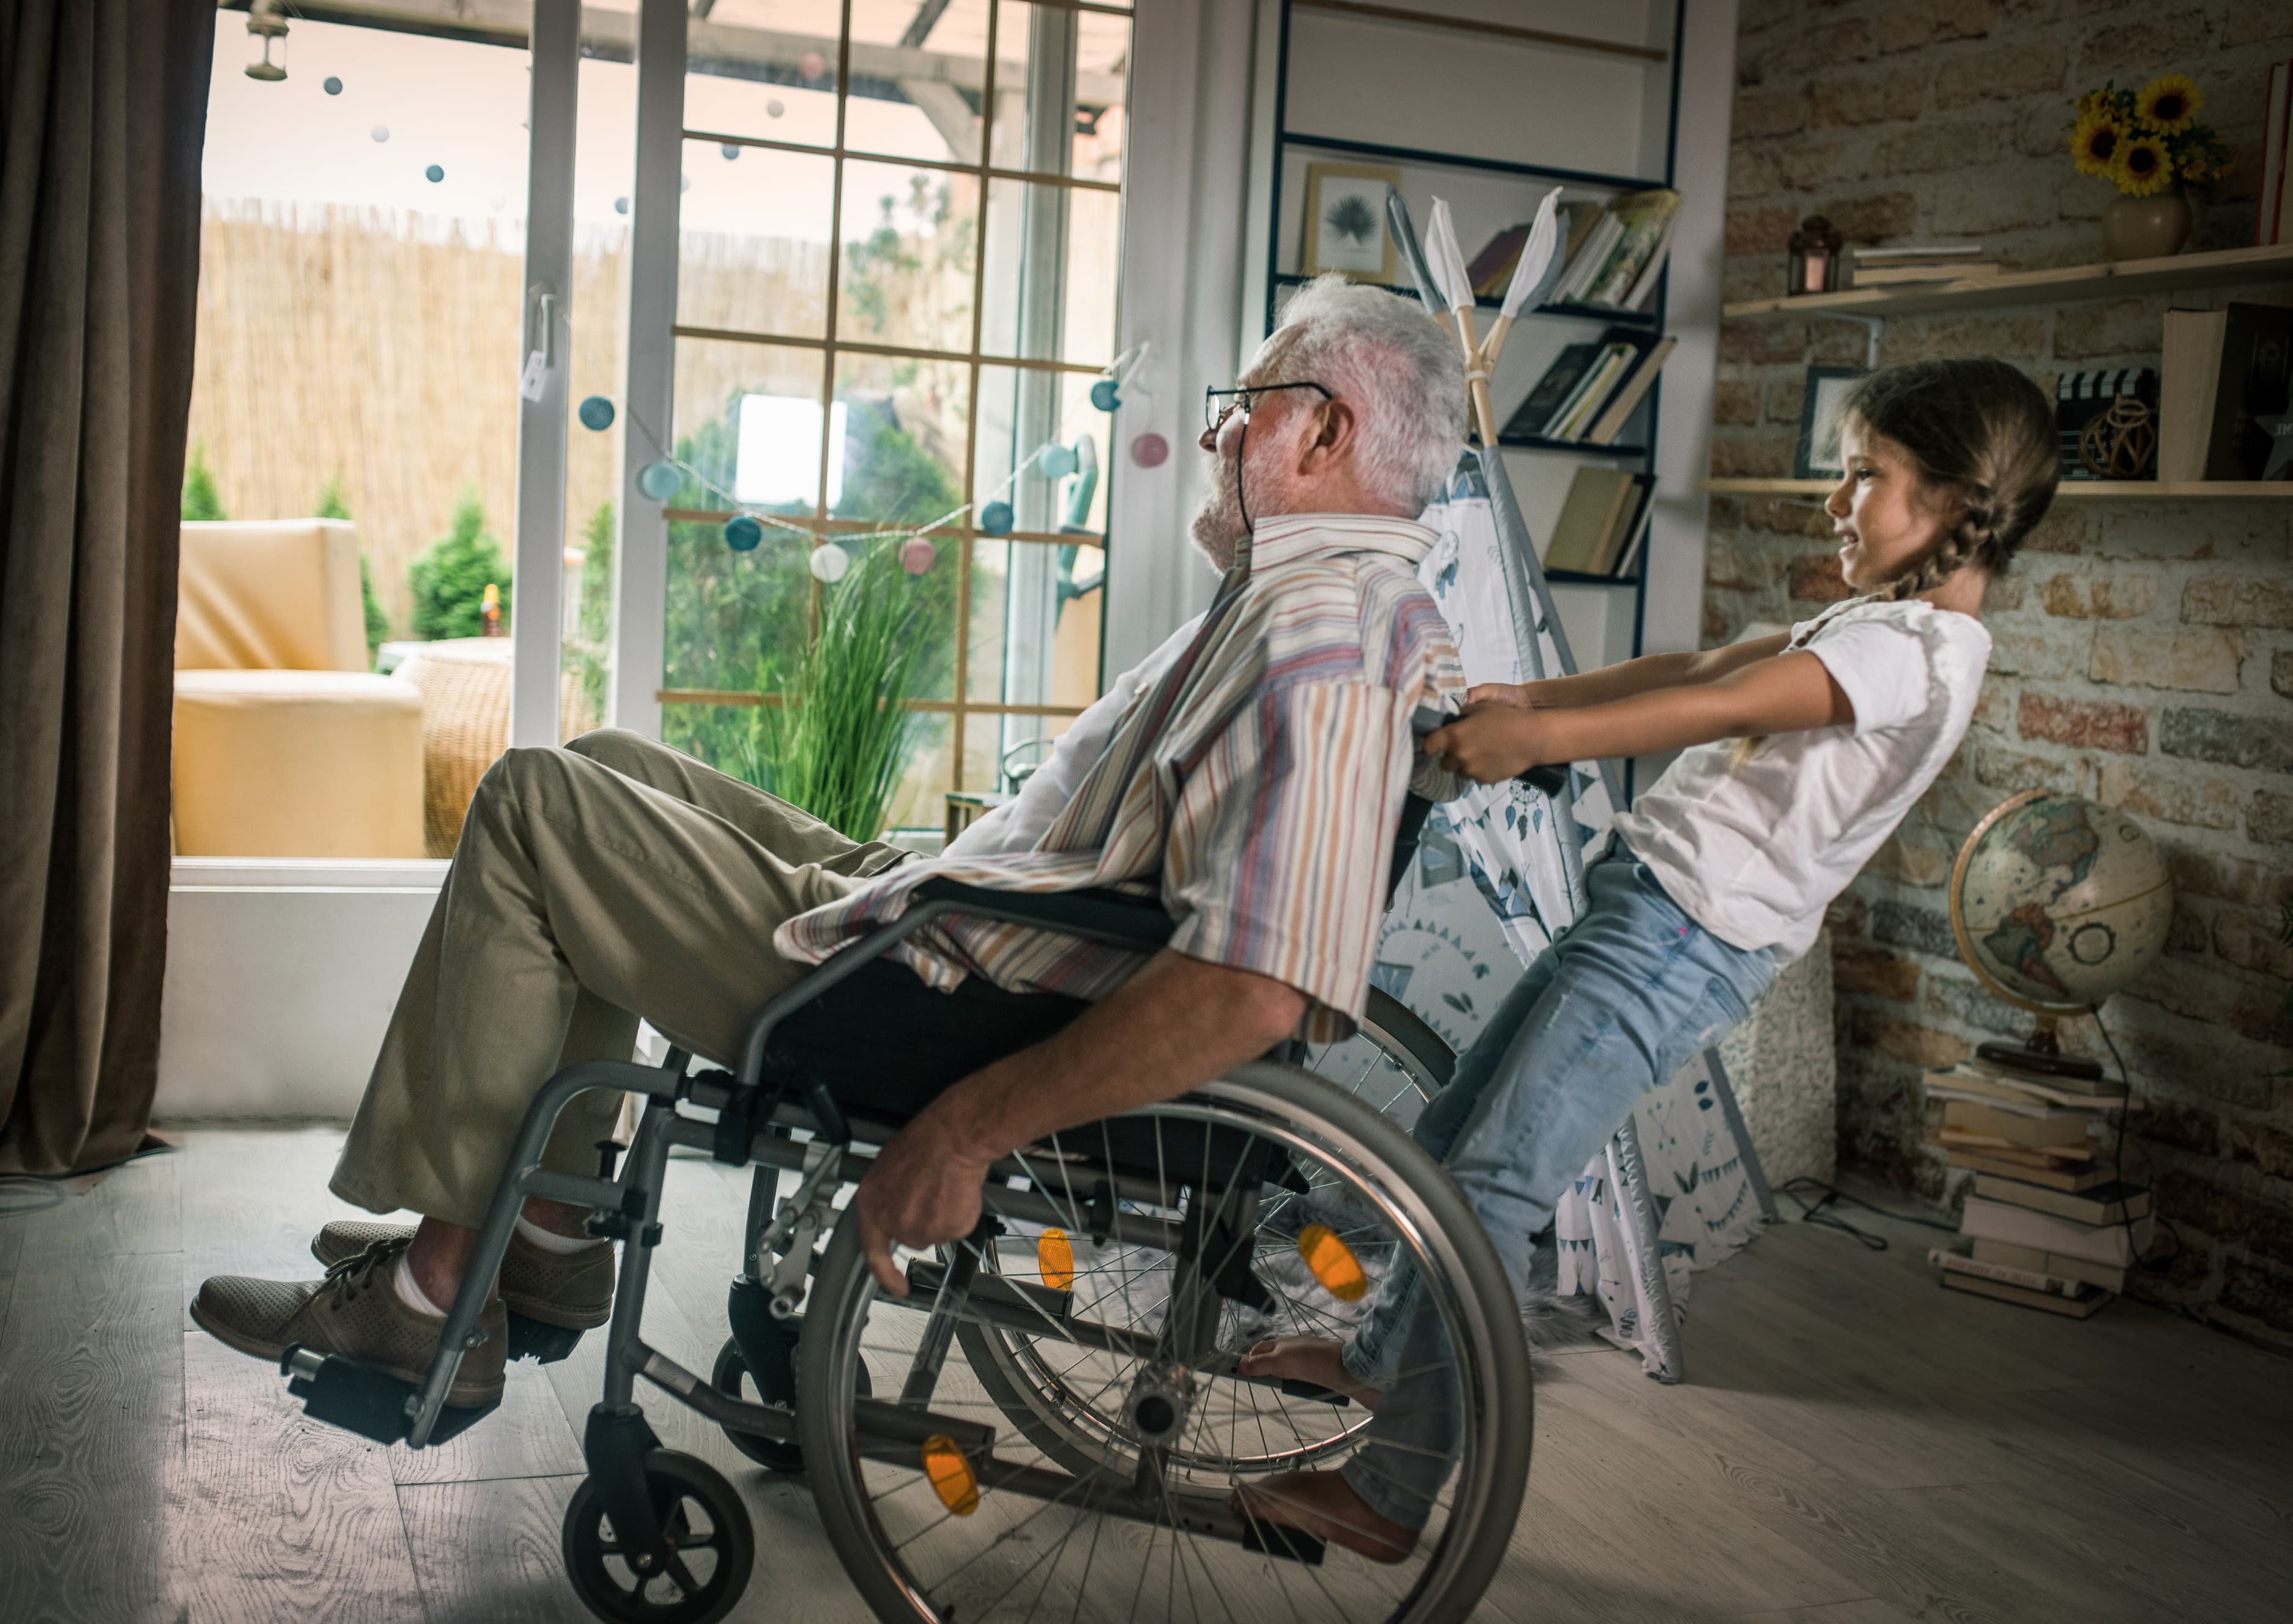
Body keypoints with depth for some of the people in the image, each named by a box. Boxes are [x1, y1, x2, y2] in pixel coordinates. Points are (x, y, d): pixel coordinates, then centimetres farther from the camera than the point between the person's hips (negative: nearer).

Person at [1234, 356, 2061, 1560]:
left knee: (1492, 1185, -12)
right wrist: (1528, 698, 7)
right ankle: (1383, 1355, 37)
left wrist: (1538, 736, -28)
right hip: (1644, 908, 10)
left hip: (1682, 941, -10)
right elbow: (1700, 666, 15)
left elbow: (1724, 708, -24)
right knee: (1454, 1130, 17)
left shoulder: (1922, 650, -13)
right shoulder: (1877, 623, 19)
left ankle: (1390, 1493, -5)